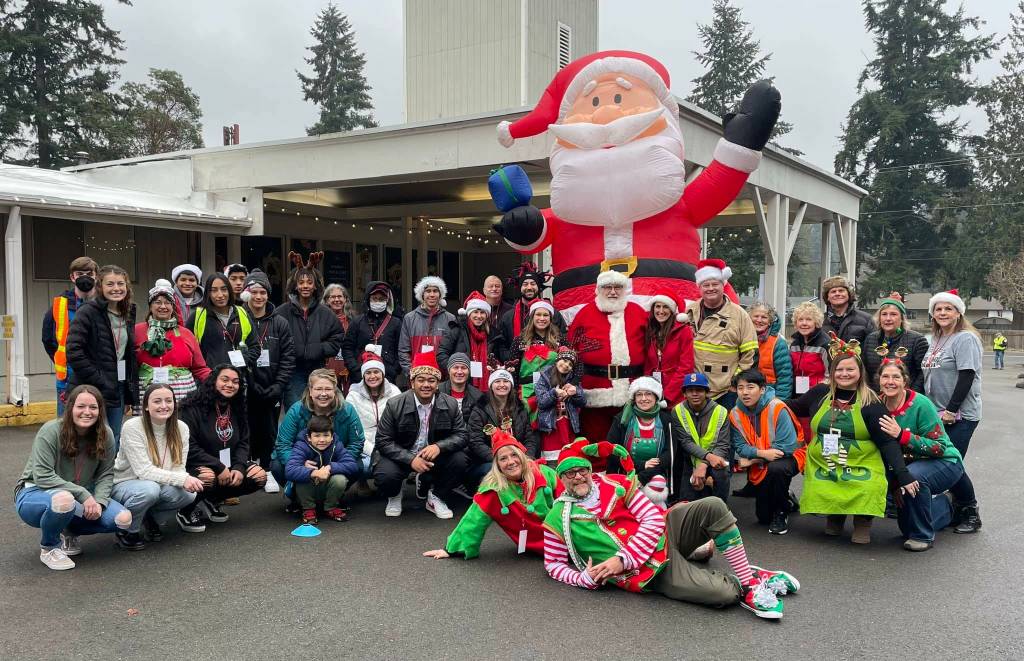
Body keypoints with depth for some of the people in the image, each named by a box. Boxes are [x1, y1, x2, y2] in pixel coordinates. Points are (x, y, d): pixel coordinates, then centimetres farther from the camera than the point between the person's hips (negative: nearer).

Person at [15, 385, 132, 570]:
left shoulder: (106, 435, -7)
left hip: (82, 498, 5)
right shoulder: (51, 431, -20)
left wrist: (99, 501, -22)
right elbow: (42, 476, -23)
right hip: (35, 494, -4)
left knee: (123, 519, -17)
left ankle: (68, 532, 11)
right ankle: (49, 548, -7)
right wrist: (83, 494, -28)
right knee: (63, 499, -41)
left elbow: (106, 475, -2)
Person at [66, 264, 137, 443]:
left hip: (118, 392, 7)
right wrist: (99, 381, -17)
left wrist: (129, 395, 12)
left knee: (114, 447, 11)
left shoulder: (128, 315, 12)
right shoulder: (87, 313, -9)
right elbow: (74, 353, -17)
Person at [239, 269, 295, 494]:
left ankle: (266, 469, 24)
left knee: (269, 431, 10)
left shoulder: (280, 323, 4)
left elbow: (288, 358, 2)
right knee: (248, 430, 4)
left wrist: (278, 386, -7)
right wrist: (250, 383, -12)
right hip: (245, 388, -2)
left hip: (272, 389, 3)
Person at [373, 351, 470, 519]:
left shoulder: (450, 404, -8)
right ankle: (394, 496, 10)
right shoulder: (394, 405, -14)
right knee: (385, 476, -31)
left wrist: (439, 446, -29)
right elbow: (383, 441, -13)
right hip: (401, 456, -2)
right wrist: (411, 459, -27)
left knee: (460, 461, -24)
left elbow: (461, 435, -7)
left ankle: (435, 497, 4)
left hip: (435, 454, 2)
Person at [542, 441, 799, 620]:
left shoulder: (615, 484, 0)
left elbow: (654, 519, -5)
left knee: (713, 506, -21)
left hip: (665, 531, 4)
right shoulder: (558, 518, -3)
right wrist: (585, 578, -16)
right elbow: (553, 564, 4)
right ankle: (742, 587, 9)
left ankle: (749, 577, -6)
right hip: (650, 571, -4)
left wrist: (623, 558, -17)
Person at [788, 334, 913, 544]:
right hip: (822, 466, 3)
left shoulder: (870, 402, -6)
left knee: (868, 491, -30)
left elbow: (887, 442, -10)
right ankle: (835, 517, 18)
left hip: (861, 468, -3)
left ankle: (863, 521, 6)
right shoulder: (820, 393, 2)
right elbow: (794, 408, 21)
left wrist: (902, 475, -19)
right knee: (822, 496, -21)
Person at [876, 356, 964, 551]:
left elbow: (939, 447, -24)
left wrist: (901, 435, -35)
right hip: (909, 465, 6)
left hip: (945, 463, -6)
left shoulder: (921, 405, -23)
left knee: (913, 475, -33)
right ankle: (942, 507, 26)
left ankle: (923, 536, -12)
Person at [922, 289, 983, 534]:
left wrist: (951, 410, -18)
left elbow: (967, 377, -17)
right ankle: (958, 511, 19)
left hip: (960, 415, -7)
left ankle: (971, 515, 9)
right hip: (937, 413, 7)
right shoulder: (935, 341, 14)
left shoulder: (965, 339, -10)